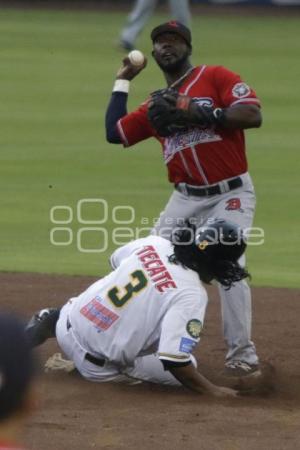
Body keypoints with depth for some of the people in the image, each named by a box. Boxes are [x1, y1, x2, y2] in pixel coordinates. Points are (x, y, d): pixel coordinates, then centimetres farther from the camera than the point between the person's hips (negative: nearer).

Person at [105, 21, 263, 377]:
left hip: (230, 195, -6)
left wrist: (198, 113, -21)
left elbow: (252, 115, -16)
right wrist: (122, 81, 15)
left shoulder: (216, 77, -3)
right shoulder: (156, 103, 14)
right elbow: (115, 133, 9)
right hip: (185, 199, 6)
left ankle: (242, 353, -13)